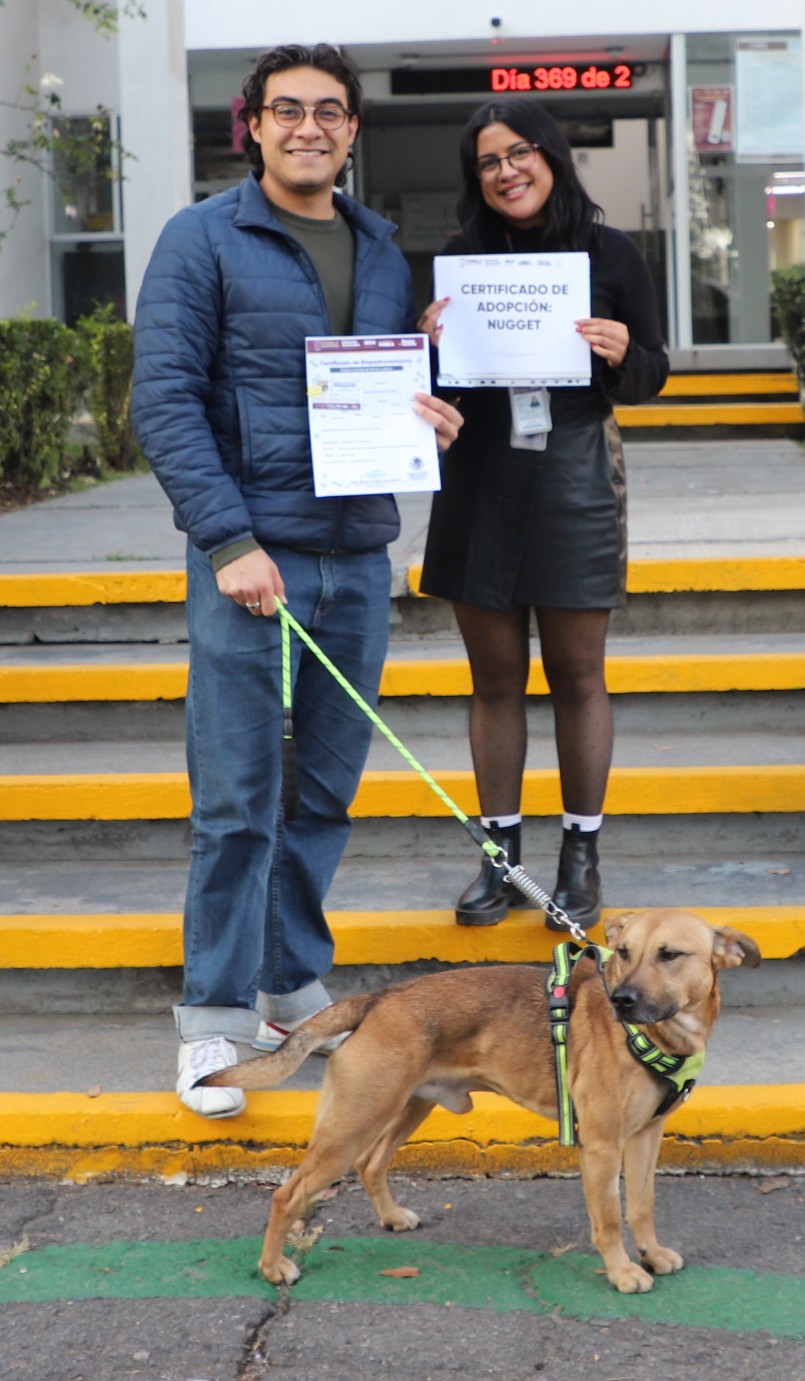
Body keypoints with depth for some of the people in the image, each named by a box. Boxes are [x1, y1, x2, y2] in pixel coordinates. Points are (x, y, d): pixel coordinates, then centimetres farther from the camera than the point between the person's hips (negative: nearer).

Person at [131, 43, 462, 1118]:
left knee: (327, 789, 10)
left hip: (358, 557, 5)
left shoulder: (381, 249, 13)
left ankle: (294, 987, 23)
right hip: (250, 556, -5)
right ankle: (216, 1016, 4)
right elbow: (163, 399, -9)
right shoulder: (203, 241, -4)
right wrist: (230, 541, -17)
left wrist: (435, 415, -1)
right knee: (237, 800, -4)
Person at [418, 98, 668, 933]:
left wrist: (623, 353, -16)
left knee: (577, 676, 5)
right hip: (480, 484, 2)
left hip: (575, 481, -2)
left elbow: (651, 377, 6)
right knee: (495, 677, 7)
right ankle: (500, 854, 17)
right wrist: (429, 341, -10)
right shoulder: (460, 257, 6)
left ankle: (581, 855, 15)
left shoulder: (610, 255, 1)